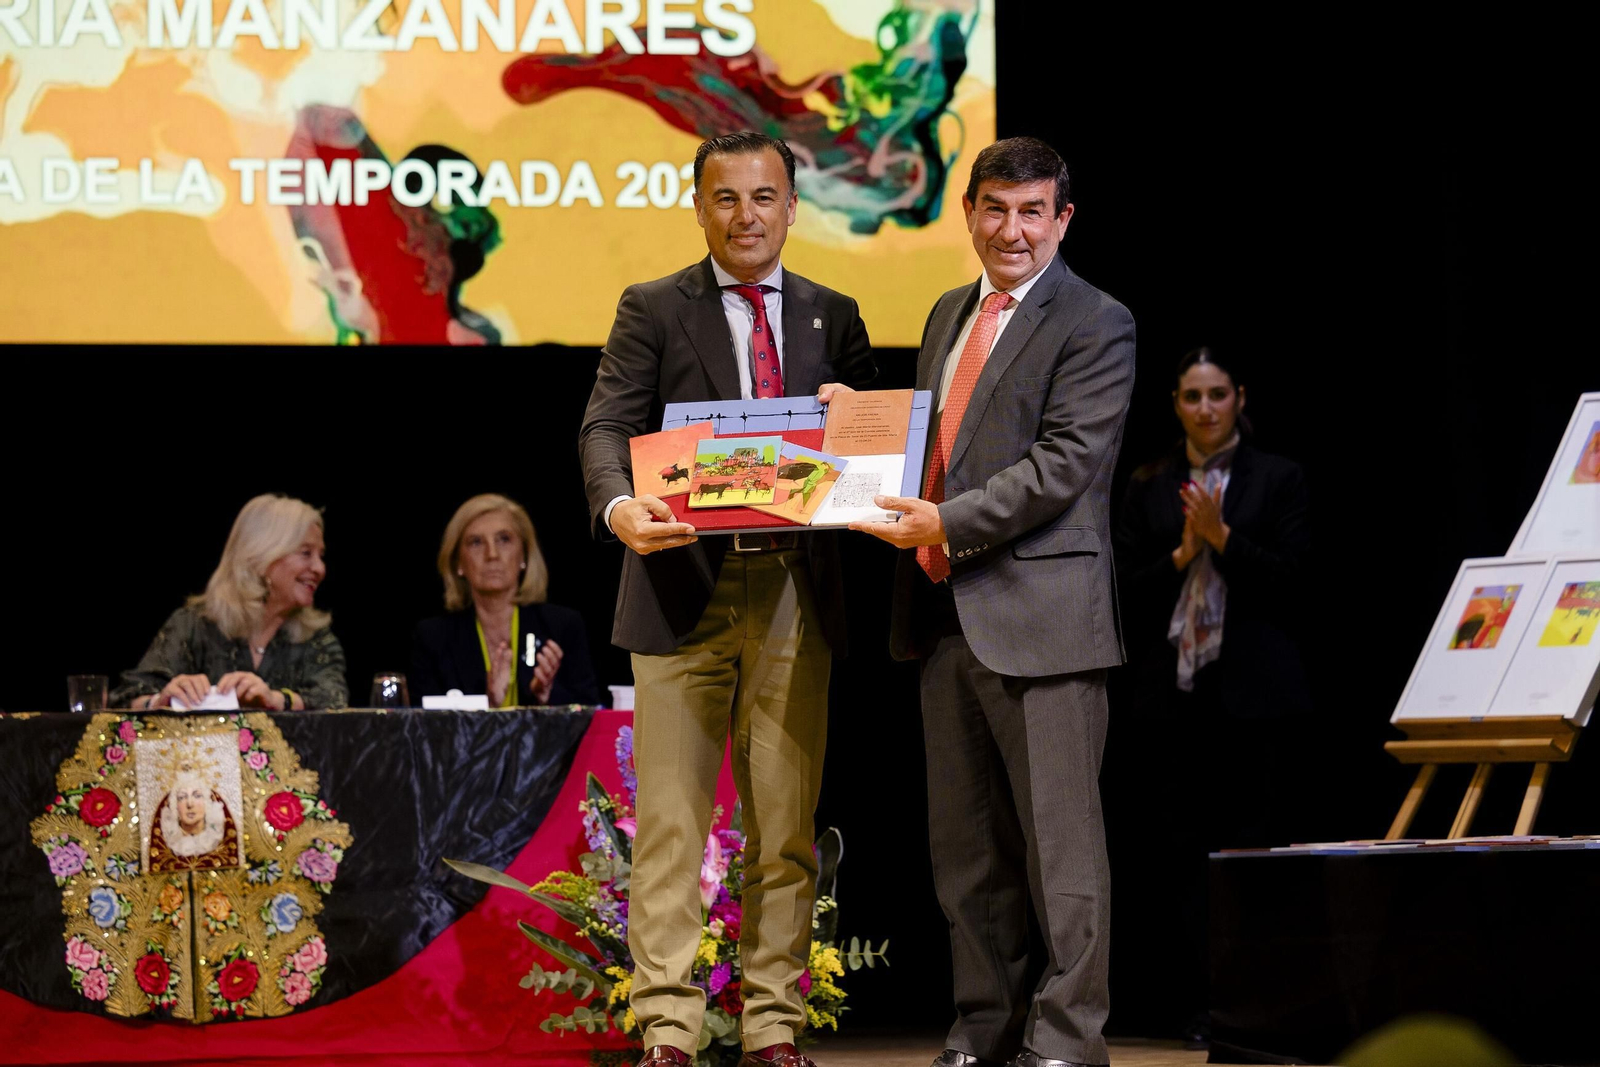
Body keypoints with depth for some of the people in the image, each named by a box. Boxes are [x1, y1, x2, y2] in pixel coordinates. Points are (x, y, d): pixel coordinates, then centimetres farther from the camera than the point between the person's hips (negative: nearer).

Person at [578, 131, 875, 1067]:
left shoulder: (834, 318, 14)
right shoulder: (654, 311, 5)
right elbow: (608, 427, -6)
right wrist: (620, 507, -27)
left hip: (795, 595, 3)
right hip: (685, 590, -2)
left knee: (787, 825, 5)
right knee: (670, 825, -2)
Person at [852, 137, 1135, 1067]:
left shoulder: (1095, 325, -6)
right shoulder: (950, 315, 18)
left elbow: (1063, 464, -15)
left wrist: (948, 522, -21)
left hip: (1039, 615, -8)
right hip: (946, 612, 8)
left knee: (1059, 841, -5)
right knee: (967, 844, 12)